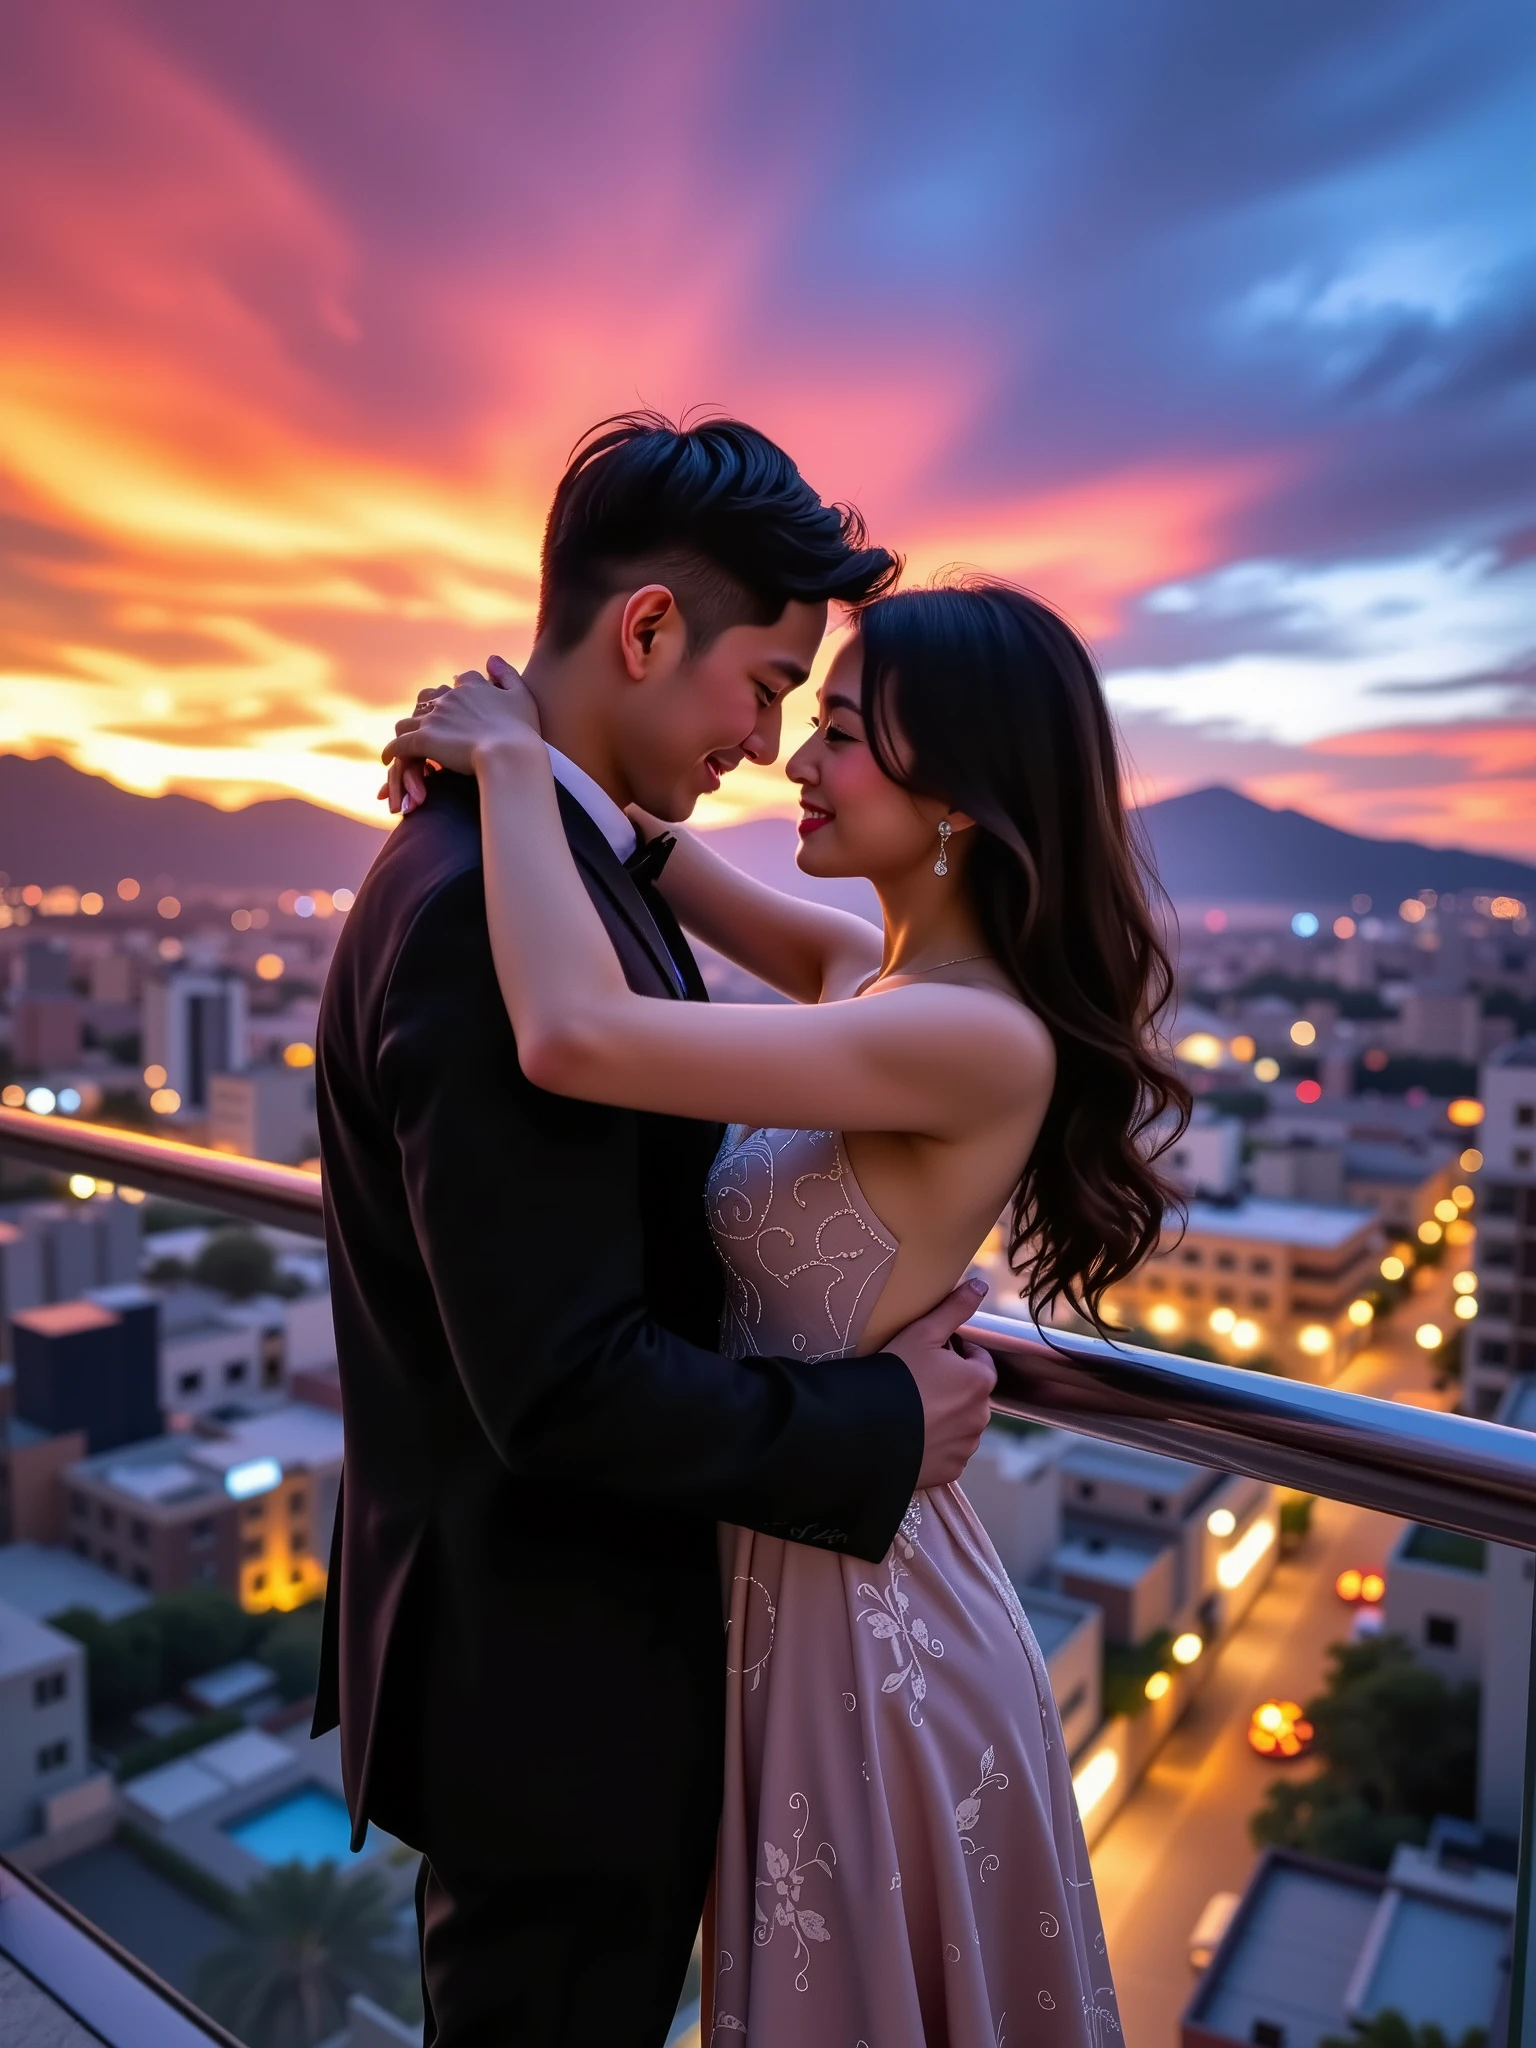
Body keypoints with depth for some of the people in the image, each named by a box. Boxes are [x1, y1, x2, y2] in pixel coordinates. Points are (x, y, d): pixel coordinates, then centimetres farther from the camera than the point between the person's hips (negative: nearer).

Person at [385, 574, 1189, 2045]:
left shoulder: (982, 1038, -28)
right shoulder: (874, 971, -2)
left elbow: (574, 1034, -39)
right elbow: (652, 858, 12)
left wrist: (514, 763, -24)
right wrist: (506, 749, -4)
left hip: (860, 1609, -8)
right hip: (789, 1574, 8)